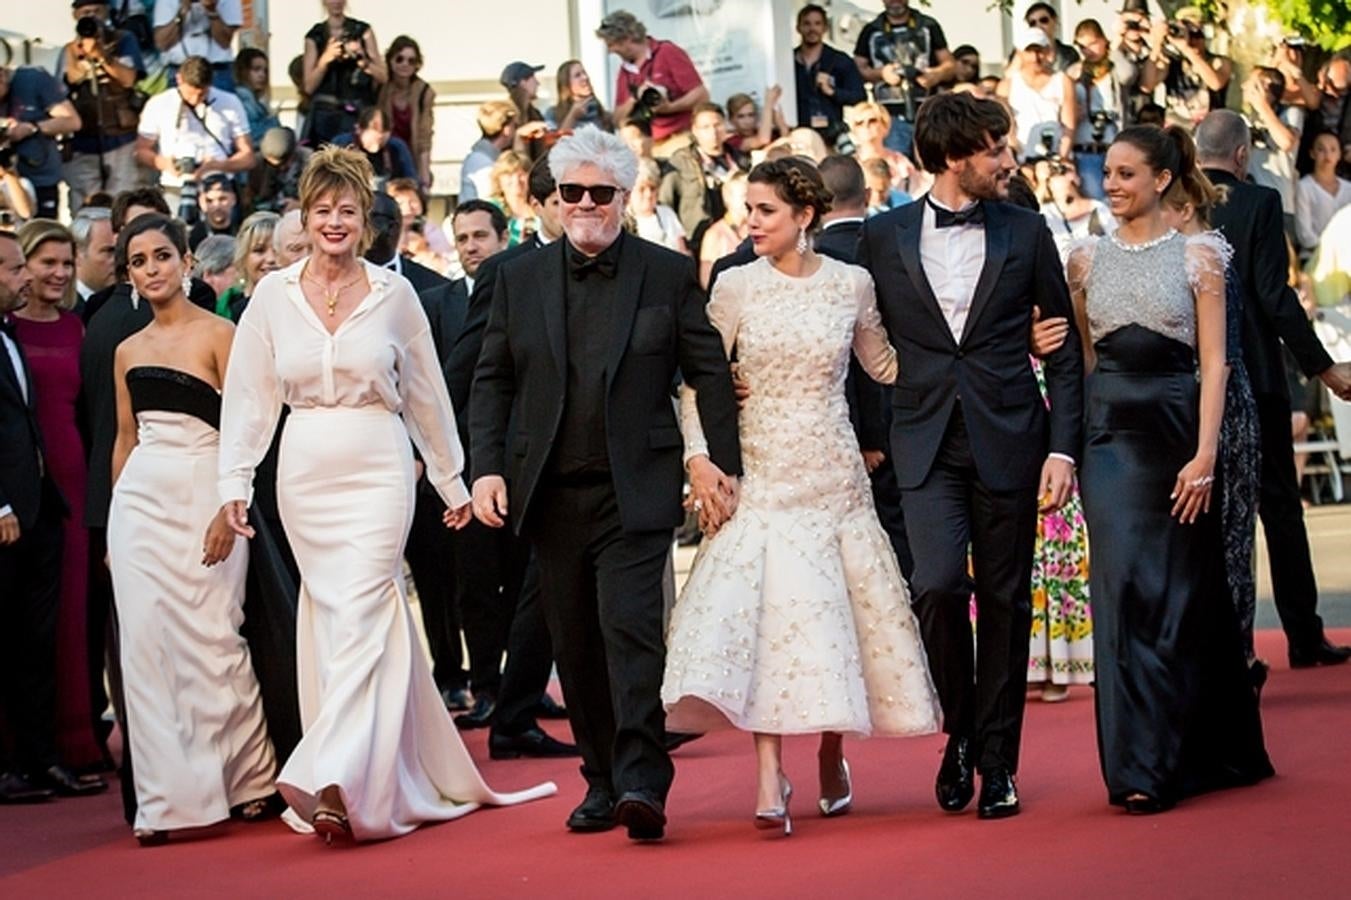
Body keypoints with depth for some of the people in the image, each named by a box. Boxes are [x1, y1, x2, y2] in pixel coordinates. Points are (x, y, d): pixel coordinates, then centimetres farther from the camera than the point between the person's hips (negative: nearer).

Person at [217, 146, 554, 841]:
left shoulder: (395, 295, 1)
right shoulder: (273, 295, 4)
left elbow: (427, 396, 8)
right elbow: (249, 396, 5)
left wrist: (452, 482, 13)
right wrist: (234, 483, -2)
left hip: (378, 470, -3)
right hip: (304, 473, 3)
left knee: (359, 616, -13)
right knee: (335, 618, 7)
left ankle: (332, 778, -21)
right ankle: (413, 776, 18)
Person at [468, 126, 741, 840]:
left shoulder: (669, 274, 3)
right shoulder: (520, 278, 9)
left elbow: (710, 372, 3)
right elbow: (491, 381, 10)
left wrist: (723, 461, -4)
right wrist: (486, 467, -1)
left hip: (635, 489, -3)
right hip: (551, 492, 3)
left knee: (631, 627, -15)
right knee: (575, 645, 7)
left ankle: (641, 782, -17)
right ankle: (602, 781, 17)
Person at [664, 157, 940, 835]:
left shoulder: (851, 284, 2)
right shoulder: (736, 287, -1)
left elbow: (886, 366, 16)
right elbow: (698, 383, 1)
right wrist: (699, 461, -10)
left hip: (833, 475, 1)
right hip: (760, 475, -1)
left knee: (834, 612, 4)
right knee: (762, 612, -10)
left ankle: (832, 758, 23)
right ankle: (769, 778, -12)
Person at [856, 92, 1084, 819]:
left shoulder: (1026, 232, 4)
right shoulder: (883, 237, 4)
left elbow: (1063, 347, 5)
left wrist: (1063, 447, -2)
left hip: (1008, 443, 1)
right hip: (926, 445, 0)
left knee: (1004, 601, 4)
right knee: (937, 584, -15)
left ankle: (997, 760, 16)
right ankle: (960, 730, 9)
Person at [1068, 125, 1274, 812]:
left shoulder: (1198, 256, 1)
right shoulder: (1086, 260, 9)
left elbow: (1213, 362, -4)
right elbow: (1082, 359, 13)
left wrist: (1205, 454, -12)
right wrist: (1072, 442, 3)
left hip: (1175, 428, -2)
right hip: (1109, 435, 2)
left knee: (1182, 594, 4)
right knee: (1124, 589, -6)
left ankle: (1207, 752, 18)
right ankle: (1138, 766, -5)